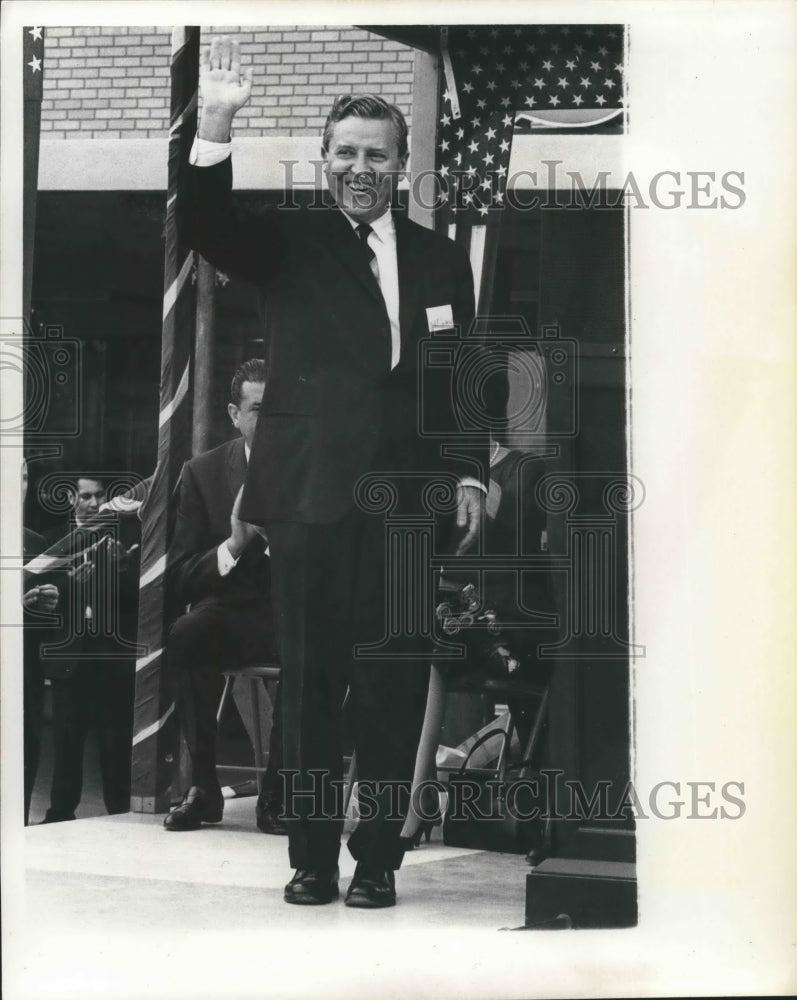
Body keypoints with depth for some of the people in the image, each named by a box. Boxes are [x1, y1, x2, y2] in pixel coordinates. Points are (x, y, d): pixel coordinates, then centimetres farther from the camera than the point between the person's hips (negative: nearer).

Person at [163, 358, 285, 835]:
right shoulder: (205, 472, 3)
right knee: (185, 636, -32)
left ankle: (277, 794, -21)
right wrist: (233, 544, -19)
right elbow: (180, 580, 0)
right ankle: (204, 787, -18)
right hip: (235, 607, 1)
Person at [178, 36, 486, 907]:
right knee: (310, 683, 4)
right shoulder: (290, 240, 6)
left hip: (408, 498, 2)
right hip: (311, 496, -1)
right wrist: (215, 126, -24)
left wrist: (469, 474, 6)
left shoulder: (440, 259, 13)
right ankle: (311, 858, 14)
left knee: (393, 687, 4)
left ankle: (377, 858, 15)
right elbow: (206, 228, -11)